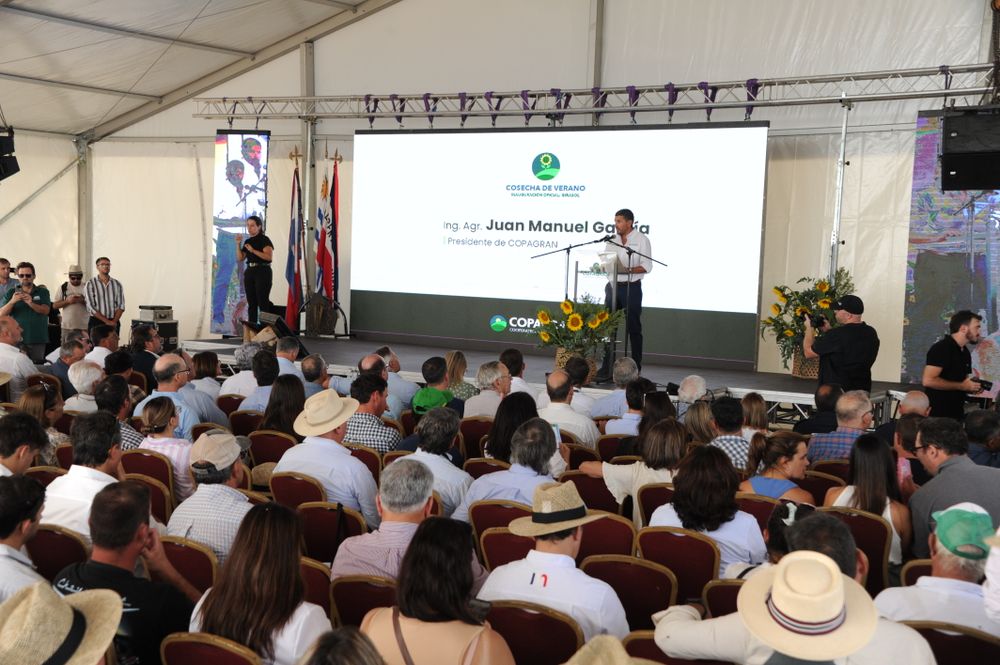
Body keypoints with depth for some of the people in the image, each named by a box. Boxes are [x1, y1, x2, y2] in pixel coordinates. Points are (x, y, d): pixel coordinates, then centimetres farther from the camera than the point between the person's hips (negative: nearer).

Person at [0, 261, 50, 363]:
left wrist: (31, 303, -28)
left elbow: (45, 310, -8)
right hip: (17, 339, 0)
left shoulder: (43, 292, 7)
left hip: (38, 339, 0)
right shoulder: (11, 293, 8)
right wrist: (12, 302, -22)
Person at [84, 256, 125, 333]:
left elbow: (121, 305, 5)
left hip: (114, 323, 2)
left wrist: (114, 321, -10)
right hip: (96, 322, -2)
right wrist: (107, 321, -12)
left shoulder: (117, 284, 8)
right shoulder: (91, 283, -1)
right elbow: (90, 307, -7)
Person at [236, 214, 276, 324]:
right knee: (251, 302, 8)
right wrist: (238, 244, 3)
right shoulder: (248, 241, 16)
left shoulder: (264, 240, -5)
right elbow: (240, 258, 14)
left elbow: (269, 257, -18)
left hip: (262, 271, -7)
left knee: (263, 302, -10)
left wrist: (253, 250, -20)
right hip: (249, 271, 7)